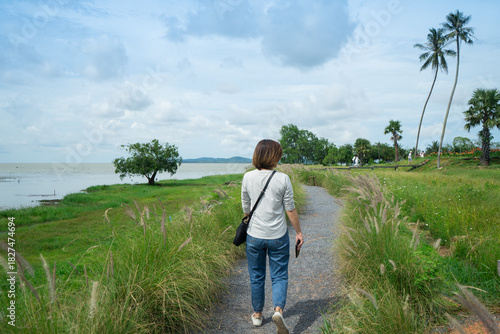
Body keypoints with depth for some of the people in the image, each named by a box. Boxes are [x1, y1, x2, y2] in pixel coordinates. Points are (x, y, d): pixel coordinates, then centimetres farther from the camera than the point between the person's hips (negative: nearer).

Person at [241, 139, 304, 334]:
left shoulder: (248, 178, -6)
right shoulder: (282, 179, -11)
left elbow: (246, 208, 4)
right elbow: (290, 210, -6)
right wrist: (299, 232, 6)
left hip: (254, 236, 2)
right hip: (278, 236, -2)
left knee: (256, 277, 18)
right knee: (279, 276, 13)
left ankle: (257, 314, 32)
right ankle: (278, 310, -5)